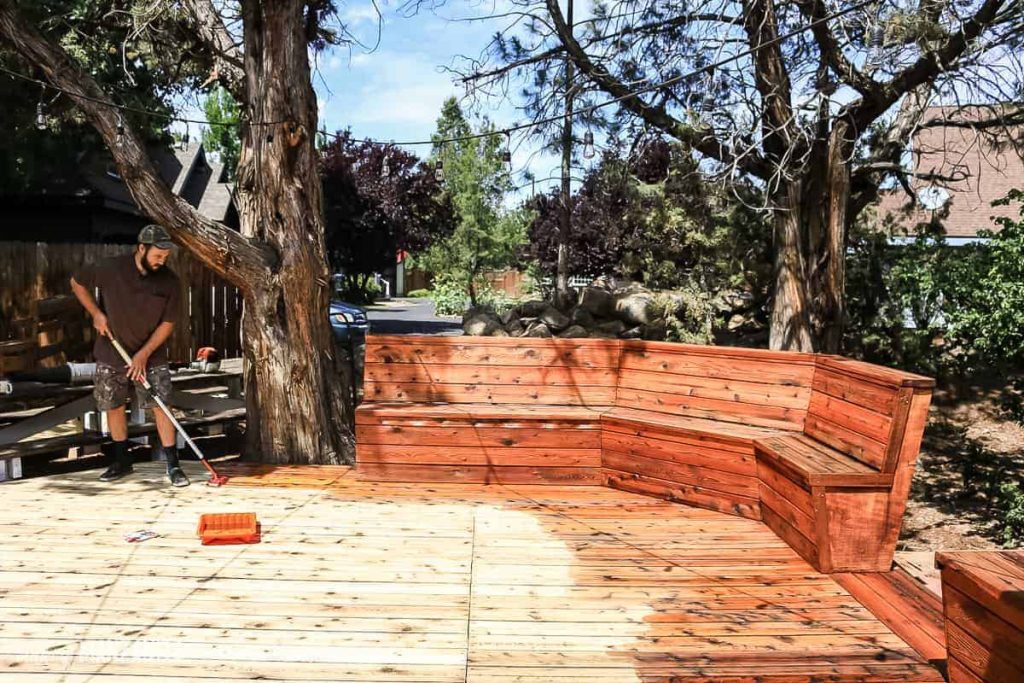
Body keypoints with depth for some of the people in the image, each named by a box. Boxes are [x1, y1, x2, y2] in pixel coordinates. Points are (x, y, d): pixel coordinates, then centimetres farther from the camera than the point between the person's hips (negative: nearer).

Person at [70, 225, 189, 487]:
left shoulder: (169, 281, -12)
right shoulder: (110, 269, -14)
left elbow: (168, 323, -8)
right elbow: (77, 283, 3)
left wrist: (144, 354, -14)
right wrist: (96, 313, -8)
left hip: (152, 355, -1)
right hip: (111, 354, 1)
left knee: (161, 406, -7)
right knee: (114, 406, 8)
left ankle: (173, 465, -1)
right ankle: (121, 462, 25)